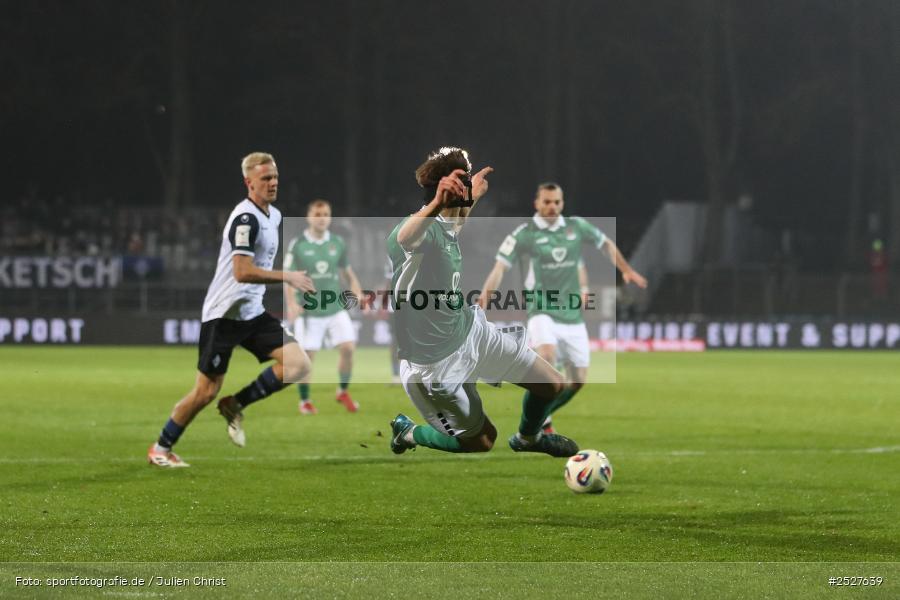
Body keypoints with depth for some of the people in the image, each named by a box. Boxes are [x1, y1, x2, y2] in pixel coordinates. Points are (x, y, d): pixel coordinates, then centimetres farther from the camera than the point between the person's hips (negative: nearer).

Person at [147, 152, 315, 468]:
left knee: (298, 364, -10)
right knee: (206, 391, -4)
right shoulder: (245, 218, -18)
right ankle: (161, 448, 15)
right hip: (224, 313, -8)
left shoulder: (274, 215, 12)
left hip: (253, 312, 8)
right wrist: (288, 277, -24)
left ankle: (236, 405, 5)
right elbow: (242, 272, -27)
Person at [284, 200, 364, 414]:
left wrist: (357, 293, 3)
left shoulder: (338, 243, 6)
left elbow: (347, 272, 17)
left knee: (348, 348, -9)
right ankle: (305, 401, 16)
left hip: (336, 308, 3)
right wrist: (291, 303, -18)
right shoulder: (297, 245, -4)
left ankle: (343, 391, 14)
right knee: (306, 356, -2)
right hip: (308, 310, -3)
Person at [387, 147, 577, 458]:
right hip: (437, 365, -8)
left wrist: (477, 184, 42)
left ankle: (527, 438, 44)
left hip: (472, 328, 8)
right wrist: (435, 204, -82)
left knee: (552, 385, 11)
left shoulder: (448, 226, -5)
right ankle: (407, 433, 34)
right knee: (482, 441, 9)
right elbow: (405, 238, -61)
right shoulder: (424, 229, -33)